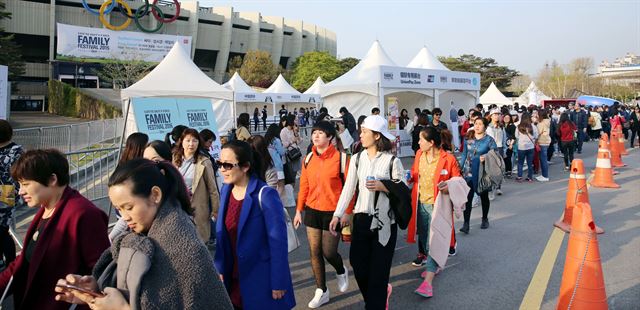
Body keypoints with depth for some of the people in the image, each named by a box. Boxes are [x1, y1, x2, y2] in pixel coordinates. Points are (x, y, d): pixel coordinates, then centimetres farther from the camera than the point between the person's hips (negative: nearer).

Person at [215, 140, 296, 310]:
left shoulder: (265, 195, -19)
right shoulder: (226, 190, 1)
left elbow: (278, 241, -18)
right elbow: (222, 233, 8)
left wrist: (278, 283, -16)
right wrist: (220, 268, 5)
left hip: (261, 279, -6)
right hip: (233, 277, 6)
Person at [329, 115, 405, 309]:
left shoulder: (392, 160, -7)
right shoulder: (357, 159, 3)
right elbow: (348, 188, 2)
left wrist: (384, 187, -19)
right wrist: (337, 214, -3)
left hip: (384, 222, -4)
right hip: (362, 220, 4)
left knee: (379, 269, 2)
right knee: (358, 265, 11)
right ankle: (381, 293, 41)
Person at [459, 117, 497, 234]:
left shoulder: (489, 140, -5)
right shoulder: (468, 139, 4)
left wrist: (486, 158, -23)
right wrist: (460, 166, 6)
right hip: (468, 172, 2)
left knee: (484, 196, 15)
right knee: (468, 198, -5)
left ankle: (485, 219, 34)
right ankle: (466, 224, -3)